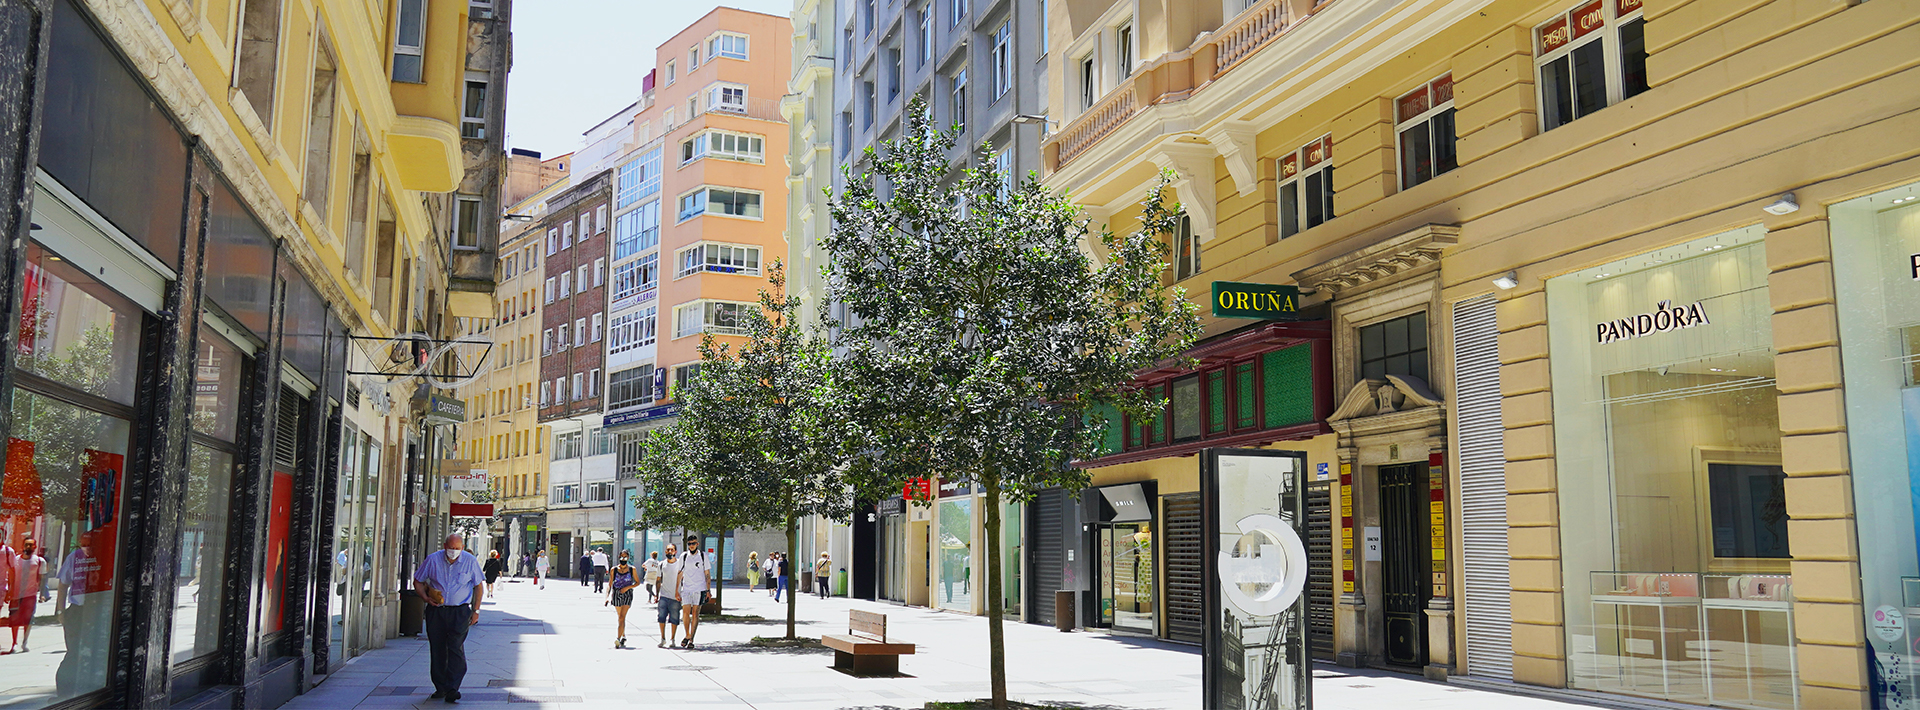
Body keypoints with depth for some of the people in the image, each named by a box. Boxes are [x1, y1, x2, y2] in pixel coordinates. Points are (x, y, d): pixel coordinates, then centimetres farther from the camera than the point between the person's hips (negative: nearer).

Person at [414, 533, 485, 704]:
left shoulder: (470, 561, -2)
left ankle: (452, 689, -13)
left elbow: (479, 586, 6)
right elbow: (418, 581, 11)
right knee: (437, 649, 5)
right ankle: (440, 688, 16)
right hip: (436, 611, 2)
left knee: (456, 648, -12)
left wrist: (476, 610, 2)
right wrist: (426, 598, -6)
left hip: (460, 611, -2)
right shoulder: (432, 560, -1)